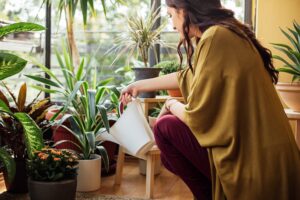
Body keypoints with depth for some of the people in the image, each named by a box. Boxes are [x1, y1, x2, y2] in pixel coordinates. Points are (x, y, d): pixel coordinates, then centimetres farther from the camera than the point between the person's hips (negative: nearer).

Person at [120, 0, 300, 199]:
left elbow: (197, 115, -18)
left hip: (254, 163, -9)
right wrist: (139, 85, 33)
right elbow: (186, 77, 23)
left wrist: (171, 104, 5)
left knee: (165, 127, -3)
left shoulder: (216, 37, -19)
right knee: (171, 157, 17)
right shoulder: (223, 33, 10)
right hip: (260, 151, 9)